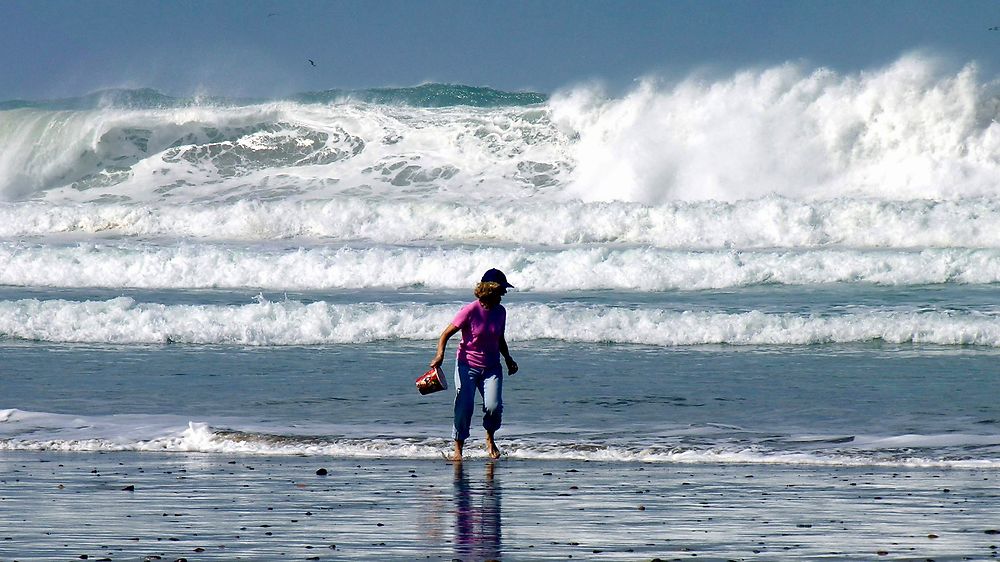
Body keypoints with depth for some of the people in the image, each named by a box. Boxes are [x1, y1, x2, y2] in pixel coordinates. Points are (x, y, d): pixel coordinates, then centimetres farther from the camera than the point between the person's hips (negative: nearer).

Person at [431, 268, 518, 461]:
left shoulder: (500, 312, 3)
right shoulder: (470, 311, -14)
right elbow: (446, 334, -12)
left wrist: (508, 359, 10)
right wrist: (440, 355, -27)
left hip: (491, 367, 4)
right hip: (467, 365, -4)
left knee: (494, 406, -15)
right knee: (464, 407, -13)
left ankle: (490, 439, 13)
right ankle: (458, 448, 4)